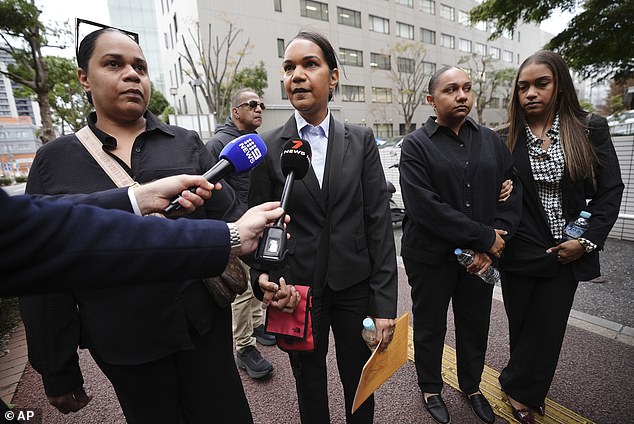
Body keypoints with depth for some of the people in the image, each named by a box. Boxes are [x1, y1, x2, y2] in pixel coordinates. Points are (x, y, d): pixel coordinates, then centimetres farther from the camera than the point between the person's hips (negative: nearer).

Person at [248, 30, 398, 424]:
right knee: (309, 380, 23)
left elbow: (379, 221, -6)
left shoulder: (362, 140, -3)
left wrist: (385, 302, -8)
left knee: (359, 380, 20)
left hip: (355, 286, 1)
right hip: (297, 288, 0)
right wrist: (262, 278, -14)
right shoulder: (268, 147, -4)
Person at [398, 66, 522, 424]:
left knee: (476, 325, 21)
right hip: (431, 257, -4)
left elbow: (512, 193, 1)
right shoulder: (416, 145, -10)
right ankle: (431, 388, 42)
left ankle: (472, 385, 48)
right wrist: (486, 237, -17)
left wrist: (492, 246, -12)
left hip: (482, 257, 5)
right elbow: (424, 207, -20)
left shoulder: (492, 140, 6)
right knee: (431, 327, 15)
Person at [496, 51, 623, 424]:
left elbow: (610, 190, -1)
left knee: (547, 328, 12)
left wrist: (587, 241, -9)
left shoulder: (591, 129, -2)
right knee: (523, 326, 14)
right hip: (520, 252, 0)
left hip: (567, 253, 1)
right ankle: (527, 391, 38)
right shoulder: (507, 140, -3)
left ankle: (518, 386, 35)